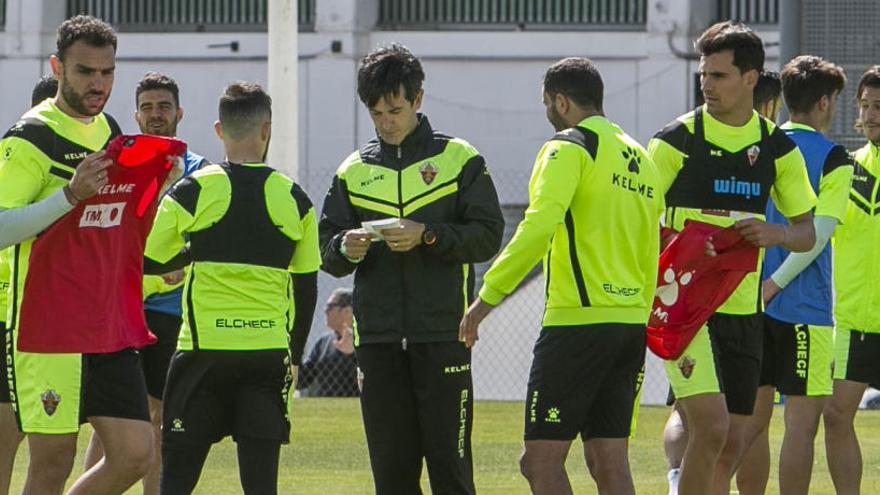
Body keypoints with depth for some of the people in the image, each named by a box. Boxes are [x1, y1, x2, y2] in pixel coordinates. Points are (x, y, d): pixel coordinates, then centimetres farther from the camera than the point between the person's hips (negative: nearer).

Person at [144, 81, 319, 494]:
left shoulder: (193, 191, -3)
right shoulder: (294, 199, 4)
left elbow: (148, 262, 4)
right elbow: (307, 288, 10)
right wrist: (294, 357, 21)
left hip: (205, 349, -2)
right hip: (269, 350, 2)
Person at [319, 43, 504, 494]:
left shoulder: (459, 159, 4)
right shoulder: (354, 171, 13)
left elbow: (488, 236, -2)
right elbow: (326, 250, 12)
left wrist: (428, 235, -16)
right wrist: (346, 250, -11)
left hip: (443, 334, -3)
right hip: (378, 337, 3)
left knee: (448, 457, -5)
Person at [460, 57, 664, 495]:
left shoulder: (569, 148, -7)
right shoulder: (641, 159, 18)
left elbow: (539, 225, -20)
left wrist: (489, 295, -17)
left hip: (577, 320, -8)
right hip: (632, 323, 8)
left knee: (541, 459, -5)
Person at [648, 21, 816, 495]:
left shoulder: (777, 147, 6)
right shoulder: (677, 140, -4)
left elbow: (807, 233, 10)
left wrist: (777, 234, -12)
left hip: (743, 309, 5)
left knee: (729, 445, 7)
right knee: (711, 425, -19)